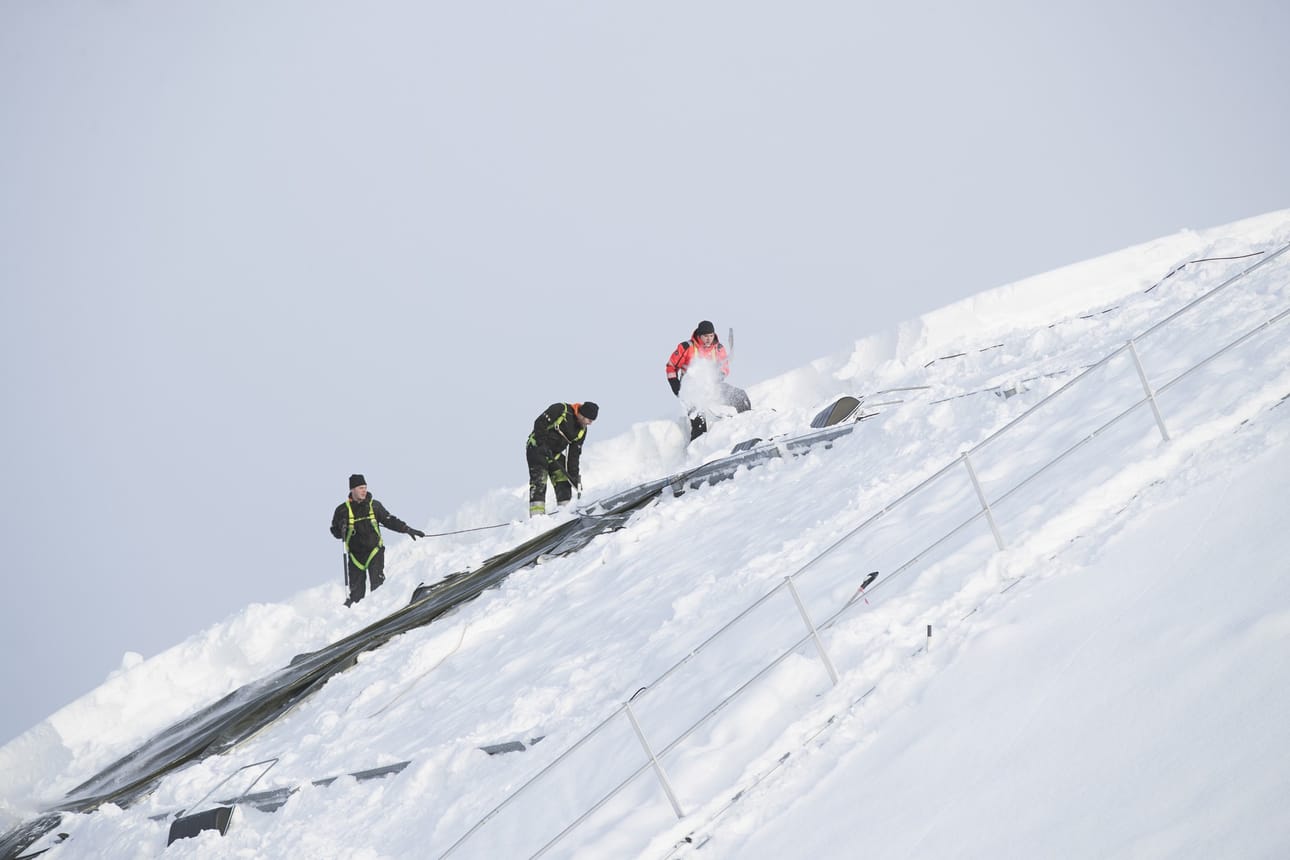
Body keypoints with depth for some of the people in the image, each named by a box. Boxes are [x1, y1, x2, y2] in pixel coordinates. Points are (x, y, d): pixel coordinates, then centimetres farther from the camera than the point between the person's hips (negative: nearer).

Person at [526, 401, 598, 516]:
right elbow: (539, 423, -20)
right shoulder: (560, 409, -17)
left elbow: (574, 454, 7)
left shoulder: (582, 430, 3)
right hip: (537, 448, -7)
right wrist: (543, 444, -26)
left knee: (564, 483, -1)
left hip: (555, 454, 7)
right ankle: (536, 517, -20)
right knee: (539, 483, -17)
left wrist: (574, 474, 1)